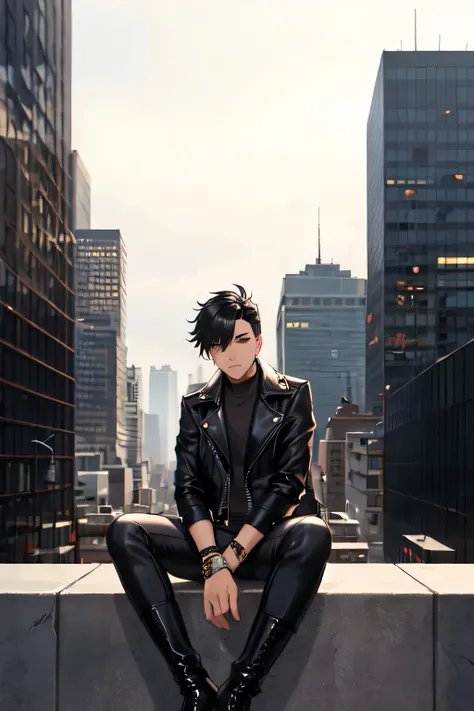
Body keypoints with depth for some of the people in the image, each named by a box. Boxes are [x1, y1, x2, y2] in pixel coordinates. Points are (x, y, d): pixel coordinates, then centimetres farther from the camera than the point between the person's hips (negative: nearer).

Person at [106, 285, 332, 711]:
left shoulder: (293, 396, 6)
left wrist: (232, 556, -16)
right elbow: (188, 487, 1)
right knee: (124, 532, -23)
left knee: (312, 535, -38)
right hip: (211, 538, 3)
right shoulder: (196, 407, 13)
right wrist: (213, 562, -17)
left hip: (273, 538, -2)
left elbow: (288, 481, -5)